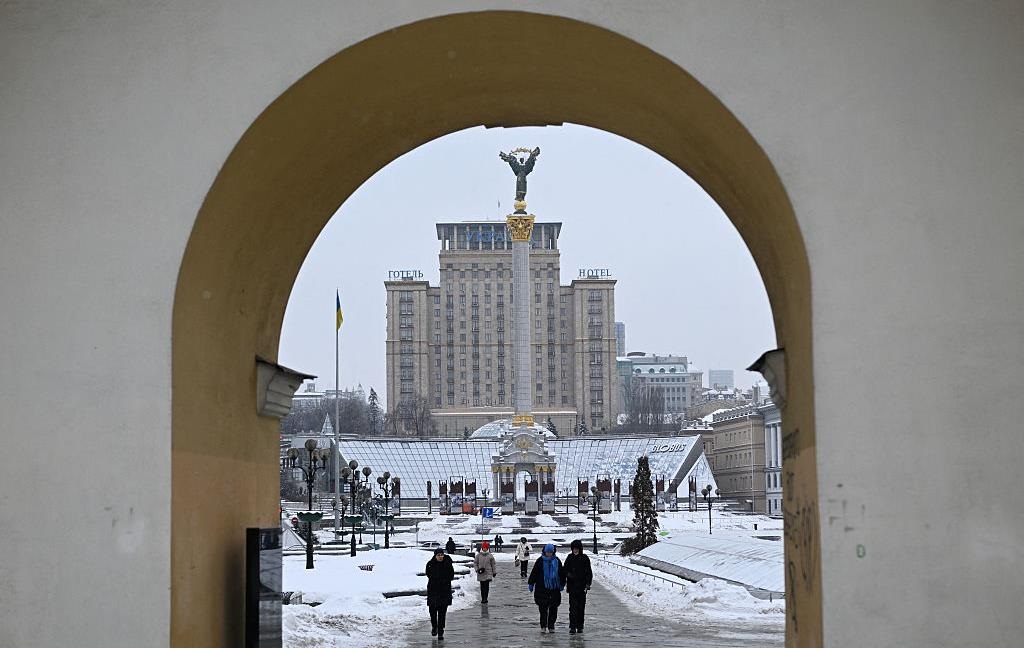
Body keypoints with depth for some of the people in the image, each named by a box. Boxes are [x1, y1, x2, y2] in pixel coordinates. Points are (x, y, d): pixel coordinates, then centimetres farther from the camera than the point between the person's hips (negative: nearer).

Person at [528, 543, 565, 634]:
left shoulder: (557, 561, 6)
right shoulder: (540, 561, 0)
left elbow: (562, 573, 16)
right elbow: (534, 573, 4)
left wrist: (562, 584, 17)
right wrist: (531, 584, 2)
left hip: (554, 589, 2)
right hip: (542, 588, -2)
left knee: (553, 608, 4)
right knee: (543, 608, -4)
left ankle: (551, 626, 12)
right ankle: (543, 626, 1)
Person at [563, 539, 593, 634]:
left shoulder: (585, 558, 0)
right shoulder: (570, 558, 3)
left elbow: (589, 572, 1)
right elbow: (565, 570, 11)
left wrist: (588, 584, -6)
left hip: (582, 586, 1)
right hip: (572, 586, -1)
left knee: (581, 606, 7)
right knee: (573, 606, -9)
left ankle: (580, 626, 18)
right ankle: (572, 627, -11)